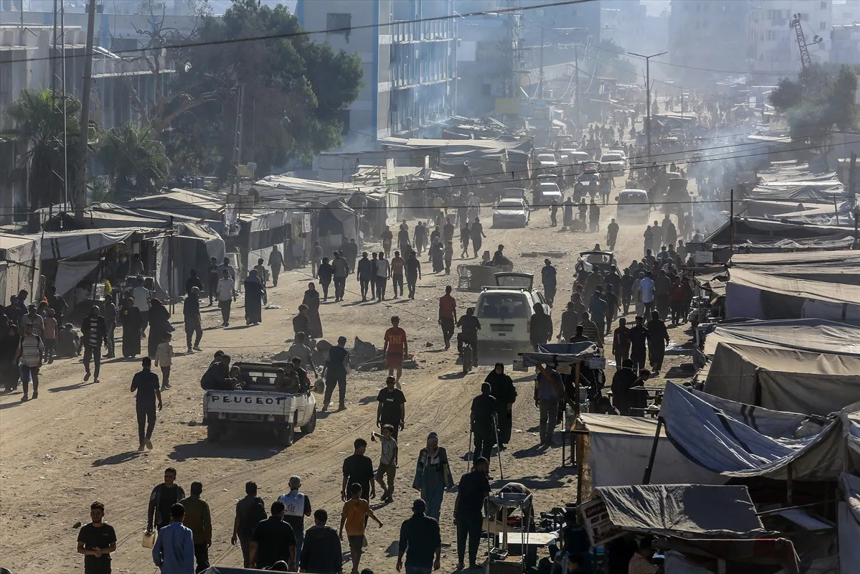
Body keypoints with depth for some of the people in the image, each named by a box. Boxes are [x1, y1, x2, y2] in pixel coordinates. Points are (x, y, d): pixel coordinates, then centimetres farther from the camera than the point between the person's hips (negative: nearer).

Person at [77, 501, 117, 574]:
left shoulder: (108, 529, -2)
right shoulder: (85, 529, -4)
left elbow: (113, 547, 0)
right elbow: (79, 549, -4)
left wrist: (101, 551, -20)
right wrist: (93, 552, -21)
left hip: (105, 567, 0)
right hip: (90, 567, 0)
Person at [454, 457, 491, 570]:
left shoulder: (465, 477, 13)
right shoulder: (482, 478, -5)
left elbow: (458, 496, 13)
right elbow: (486, 497, -6)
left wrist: (455, 514, 15)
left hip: (461, 512, 5)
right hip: (474, 513, -5)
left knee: (461, 538, 12)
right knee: (474, 538, 5)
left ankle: (460, 562, 16)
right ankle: (472, 563, 9)